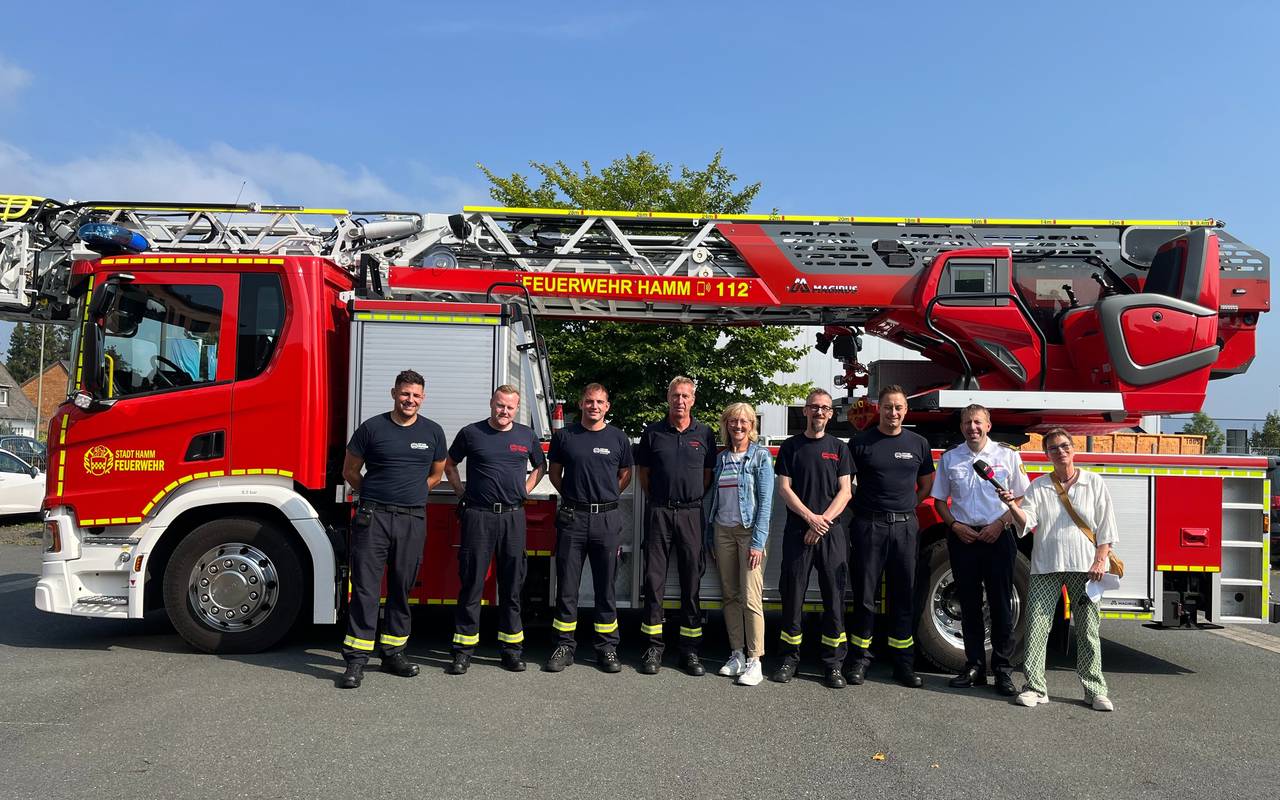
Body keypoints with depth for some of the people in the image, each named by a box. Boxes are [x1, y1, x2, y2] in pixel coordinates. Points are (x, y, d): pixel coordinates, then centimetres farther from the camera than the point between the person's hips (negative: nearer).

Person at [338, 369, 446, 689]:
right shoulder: (372, 428, 0)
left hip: (413, 519, 3)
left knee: (402, 588, 10)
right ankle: (356, 659, 1)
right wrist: (375, 497, 11)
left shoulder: (433, 432, 7)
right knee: (365, 587, -3)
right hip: (373, 518, -2)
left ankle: (394, 652, 21)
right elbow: (350, 470, 9)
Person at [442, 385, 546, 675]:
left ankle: (511, 648, 17)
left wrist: (525, 490, 10)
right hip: (478, 516, -2)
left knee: (512, 586, 8)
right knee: (471, 584, 0)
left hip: (514, 517, 2)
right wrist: (463, 493, 5)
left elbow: (540, 466, 24)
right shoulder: (471, 433, 3)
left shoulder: (527, 436, 9)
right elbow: (450, 464, 14)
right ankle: (463, 650, 8)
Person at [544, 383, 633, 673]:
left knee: (606, 587, 6)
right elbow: (554, 473, 15)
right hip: (572, 518, 0)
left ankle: (607, 647, 15)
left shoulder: (618, 438, 5)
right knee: (567, 586, 4)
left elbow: (625, 475, 16)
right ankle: (564, 646, 14)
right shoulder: (564, 436, 4)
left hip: (607, 519, 0)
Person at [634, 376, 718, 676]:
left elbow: (709, 474, 10)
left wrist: (692, 501, 5)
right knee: (654, 579, 1)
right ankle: (654, 648, 9)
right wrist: (659, 500, 8)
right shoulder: (653, 432, 5)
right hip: (658, 513, 0)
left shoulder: (704, 434, 6)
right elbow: (643, 472, 11)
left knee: (692, 580, 4)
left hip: (691, 513, 0)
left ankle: (689, 649, 12)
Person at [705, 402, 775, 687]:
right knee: (729, 595, 8)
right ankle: (737, 654, 17)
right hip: (723, 531, 5)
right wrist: (710, 537, 12)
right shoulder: (722, 458, 12)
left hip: (749, 531, -5)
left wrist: (758, 542, -14)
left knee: (751, 598, -8)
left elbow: (765, 501, -8)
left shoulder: (760, 456, -3)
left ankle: (754, 661, -1)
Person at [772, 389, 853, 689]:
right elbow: (784, 489, -1)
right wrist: (811, 518, -12)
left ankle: (833, 663, 8)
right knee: (793, 594, 2)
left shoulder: (838, 448, 9)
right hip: (798, 530, 0)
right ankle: (790, 658, 13)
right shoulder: (791, 447, 6)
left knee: (834, 596, 0)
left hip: (832, 532, 1)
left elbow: (845, 491, 2)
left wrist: (824, 520, -11)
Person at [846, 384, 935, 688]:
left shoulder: (918, 443, 8)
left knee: (903, 596, 7)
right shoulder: (860, 442, 0)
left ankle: (904, 663, 16)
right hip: (869, 526, -2)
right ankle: (860, 659, 12)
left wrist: (908, 505, 9)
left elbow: (927, 483, 19)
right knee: (865, 595, 3)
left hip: (906, 527, 3)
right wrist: (861, 507, -2)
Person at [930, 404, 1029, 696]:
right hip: (962, 537, 2)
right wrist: (955, 525, -4)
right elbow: (940, 500, 11)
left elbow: (1022, 498, 3)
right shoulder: (949, 458, 8)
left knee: (1001, 604, -1)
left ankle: (1003, 670, 6)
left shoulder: (1008, 456, 3)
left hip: (997, 537, -2)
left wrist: (1000, 523, -10)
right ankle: (974, 666, 15)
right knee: (969, 604, 7)